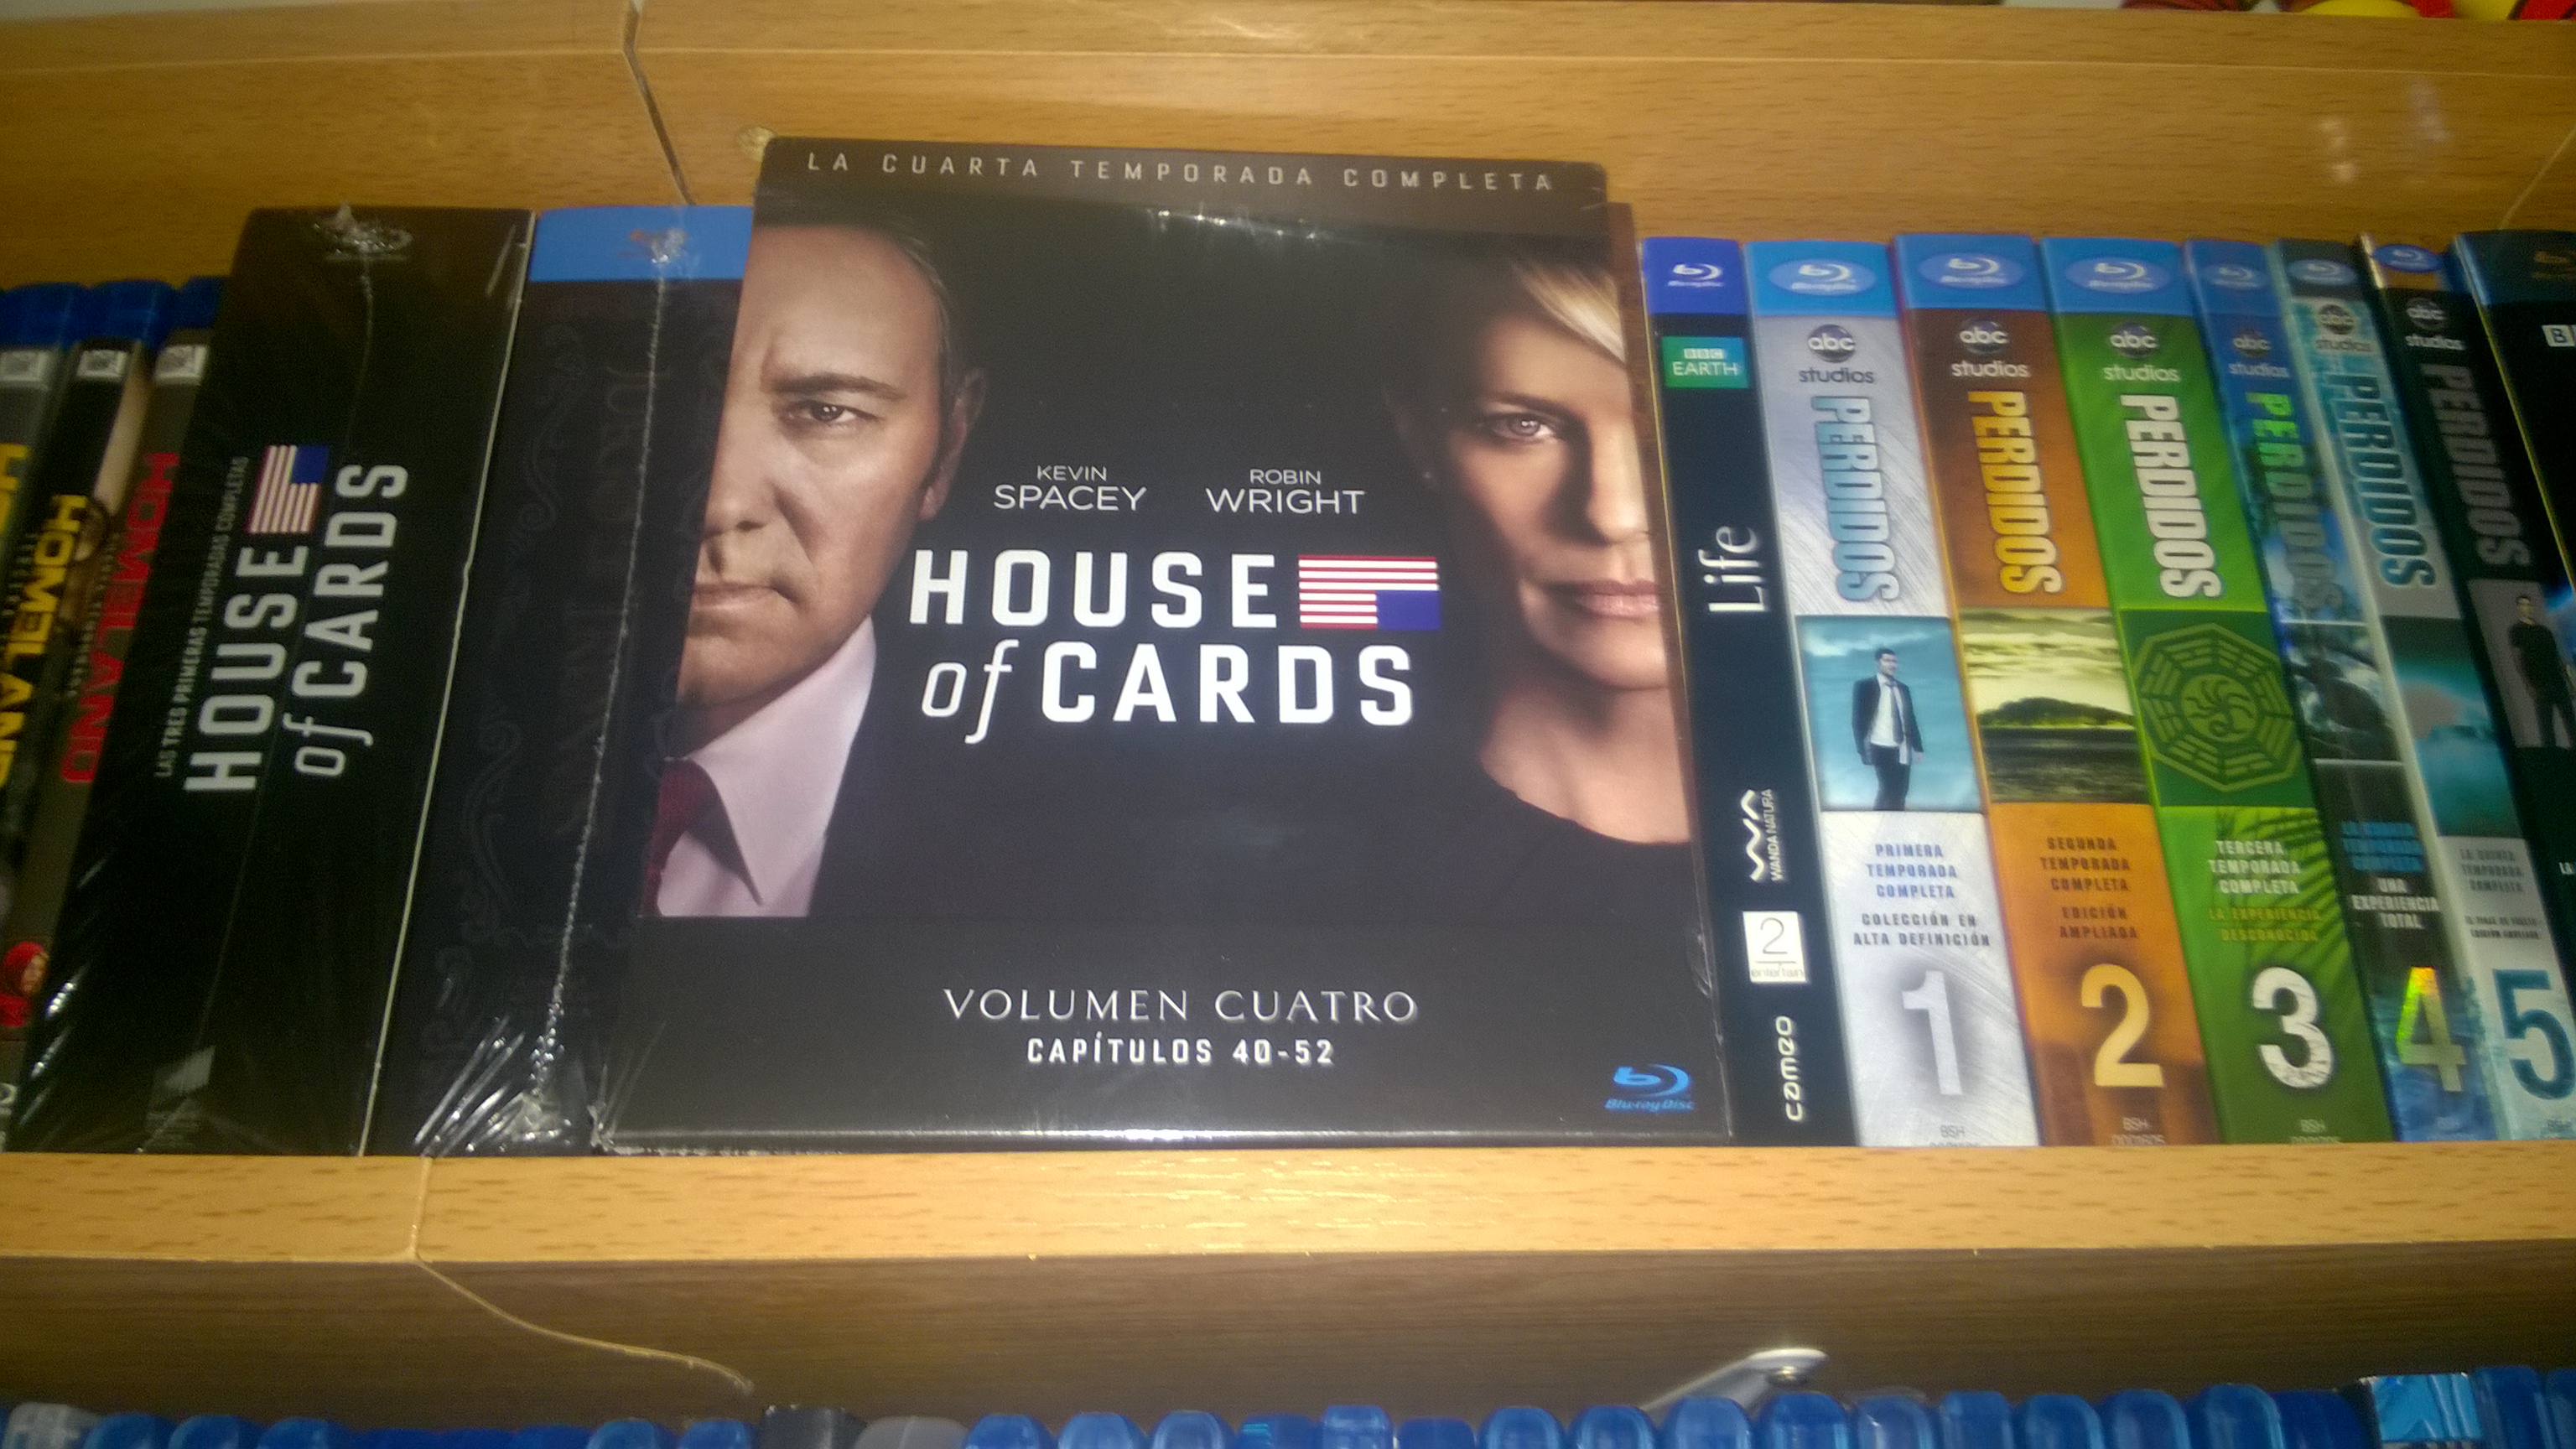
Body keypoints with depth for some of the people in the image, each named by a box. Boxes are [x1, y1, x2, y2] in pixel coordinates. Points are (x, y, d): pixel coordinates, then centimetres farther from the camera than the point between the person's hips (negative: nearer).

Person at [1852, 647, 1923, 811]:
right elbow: (1858, 719, -5)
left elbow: (1911, 719, 16)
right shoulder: (1864, 686, -4)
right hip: (1882, 749, -5)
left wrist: (1918, 747, 10)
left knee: (1900, 794, 5)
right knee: (1890, 792, -13)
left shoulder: (1902, 688, 13)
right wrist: (1864, 750, -12)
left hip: (1903, 751, 5)